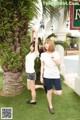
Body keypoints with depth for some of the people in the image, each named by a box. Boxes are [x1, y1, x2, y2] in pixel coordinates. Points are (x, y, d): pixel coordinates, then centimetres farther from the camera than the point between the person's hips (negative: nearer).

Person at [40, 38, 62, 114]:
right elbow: (42, 66, 1)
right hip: (47, 76, -1)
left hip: (56, 75, 1)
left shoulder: (56, 53, -4)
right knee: (49, 92, 8)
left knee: (59, 93, -2)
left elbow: (59, 65, 1)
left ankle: (51, 90, 31)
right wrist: (41, 76, 1)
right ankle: (50, 106, 30)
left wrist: (54, 60, -20)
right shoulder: (43, 55, -4)